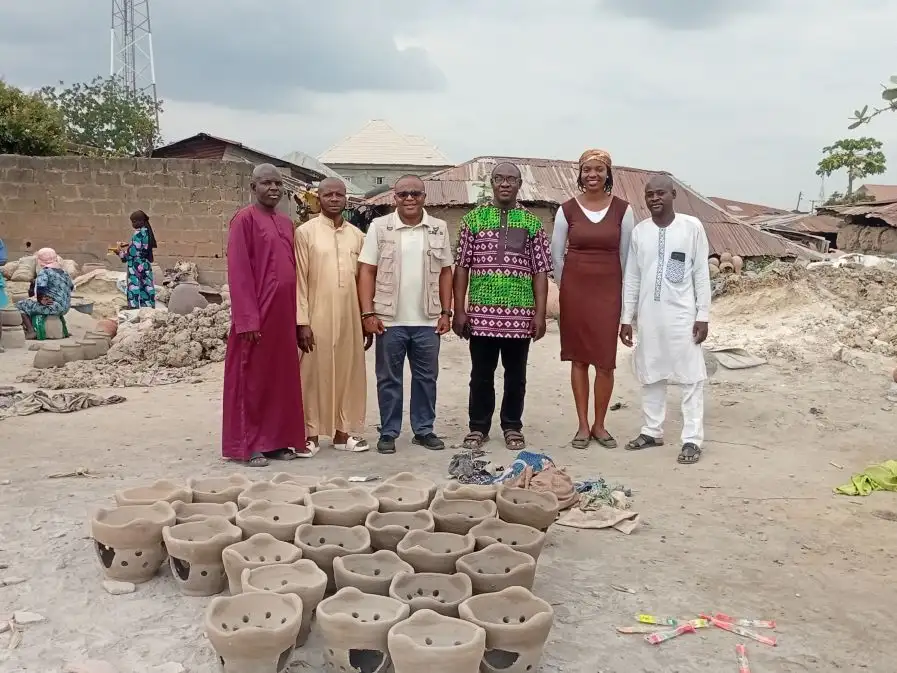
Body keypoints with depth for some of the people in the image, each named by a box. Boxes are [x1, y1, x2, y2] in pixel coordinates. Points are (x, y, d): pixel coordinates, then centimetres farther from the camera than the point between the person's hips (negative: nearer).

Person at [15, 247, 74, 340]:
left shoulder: (44, 271, -11)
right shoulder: (62, 270, 12)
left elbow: (40, 288, -25)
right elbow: (71, 287, 22)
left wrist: (40, 300, -10)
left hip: (53, 306, -8)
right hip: (65, 307, 8)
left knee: (20, 305, 3)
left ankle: (31, 331, -5)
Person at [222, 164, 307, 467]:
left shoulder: (286, 223, 15)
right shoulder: (244, 220, -6)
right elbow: (238, 273, -12)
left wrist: (297, 316, 11)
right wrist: (248, 319, -18)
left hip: (284, 314, 7)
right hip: (257, 316, -7)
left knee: (282, 379, 10)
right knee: (252, 380, 1)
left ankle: (277, 439, 20)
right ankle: (249, 445, 9)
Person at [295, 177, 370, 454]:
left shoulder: (357, 235, 9)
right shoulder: (305, 232, -3)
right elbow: (300, 279, -6)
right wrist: (302, 321, -11)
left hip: (350, 317, 4)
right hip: (317, 317, -4)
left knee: (348, 373, 8)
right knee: (315, 374, 2)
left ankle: (343, 431, 18)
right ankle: (311, 433, 12)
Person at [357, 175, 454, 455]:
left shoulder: (439, 229, 5)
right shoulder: (379, 226, -1)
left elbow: (445, 272, 9)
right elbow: (366, 272, -2)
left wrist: (446, 312, 3)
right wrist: (368, 313, -9)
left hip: (427, 320, 2)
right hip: (389, 319, -2)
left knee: (426, 377, 10)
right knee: (388, 379, 7)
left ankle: (424, 429, 23)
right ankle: (388, 433, 17)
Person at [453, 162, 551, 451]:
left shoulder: (532, 222, 6)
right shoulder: (473, 218, 4)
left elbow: (540, 271, 4)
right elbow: (462, 267, 3)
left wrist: (540, 313, -3)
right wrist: (459, 310, -2)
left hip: (520, 314, 1)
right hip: (481, 312, 0)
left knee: (516, 374, 10)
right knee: (481, 373, 8)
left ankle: (513, 426, 23)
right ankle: (478, 427, 21)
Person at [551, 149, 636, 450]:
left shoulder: (622, 209, -1)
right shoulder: (567, 209, -1)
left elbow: (627, 255, 4)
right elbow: (556, 253, 7)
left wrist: (624, 293, 6)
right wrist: (566, 287, 9)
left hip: (609, 289, 0)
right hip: (575, 288, 0)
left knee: (605, 360, -1)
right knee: (579, 358, 5)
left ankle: (599, 425, 14)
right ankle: (583, 425, 14)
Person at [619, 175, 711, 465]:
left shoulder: (692, 226, -3)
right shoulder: (639, 231, 6)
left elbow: (702, 273, -2)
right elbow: (632, 277, 9)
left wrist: (703, 315, -6)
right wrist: (626, 317, 7)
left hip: (682, 313, -4)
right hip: (648, 314, 4)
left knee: (690, 376, -1)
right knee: (650, 374, 11)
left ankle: (692, 439, 5)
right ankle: (652, 430, 24)